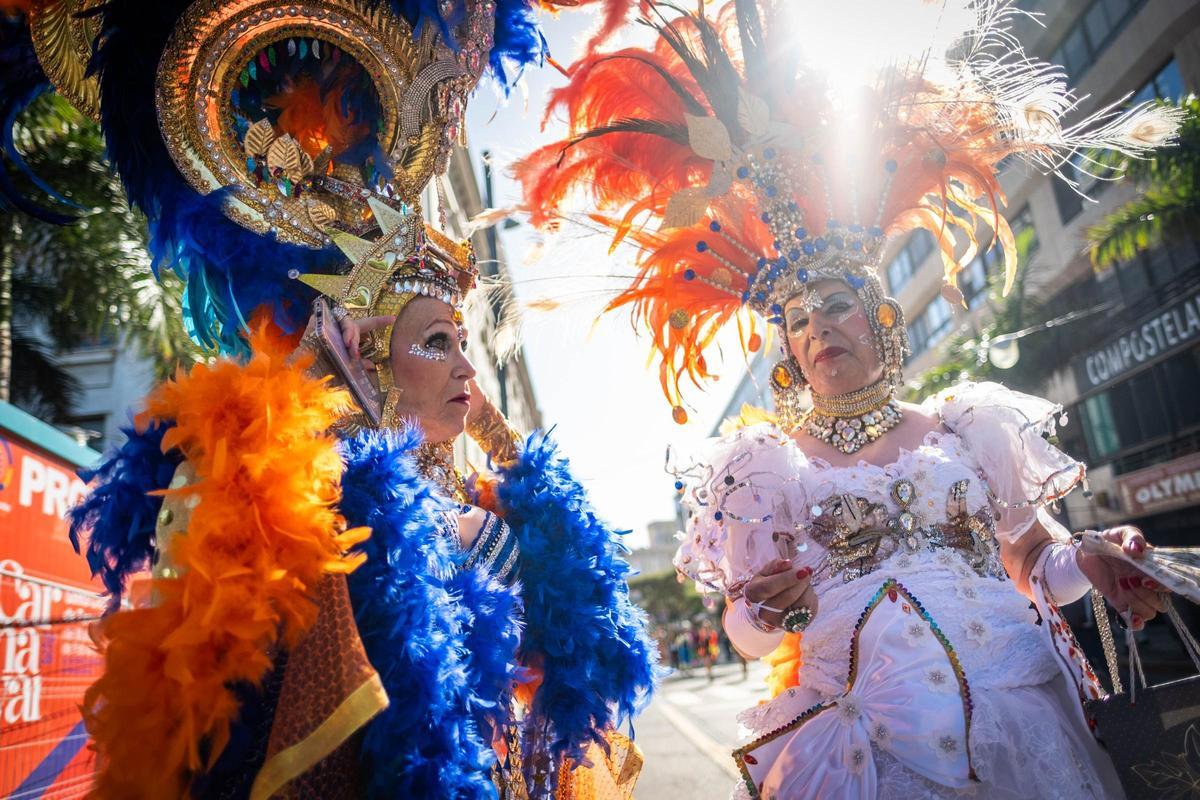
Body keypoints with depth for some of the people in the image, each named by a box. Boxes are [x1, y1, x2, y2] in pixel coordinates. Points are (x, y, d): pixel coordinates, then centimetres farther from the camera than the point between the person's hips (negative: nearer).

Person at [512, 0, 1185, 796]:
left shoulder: (965, 424, 8)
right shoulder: (769, 462, 2)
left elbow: (1035, 565, 14)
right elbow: (746, 634, 4)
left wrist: (1085, 562, -8)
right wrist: (775, 613, -18)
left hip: (1022, 714, 2)